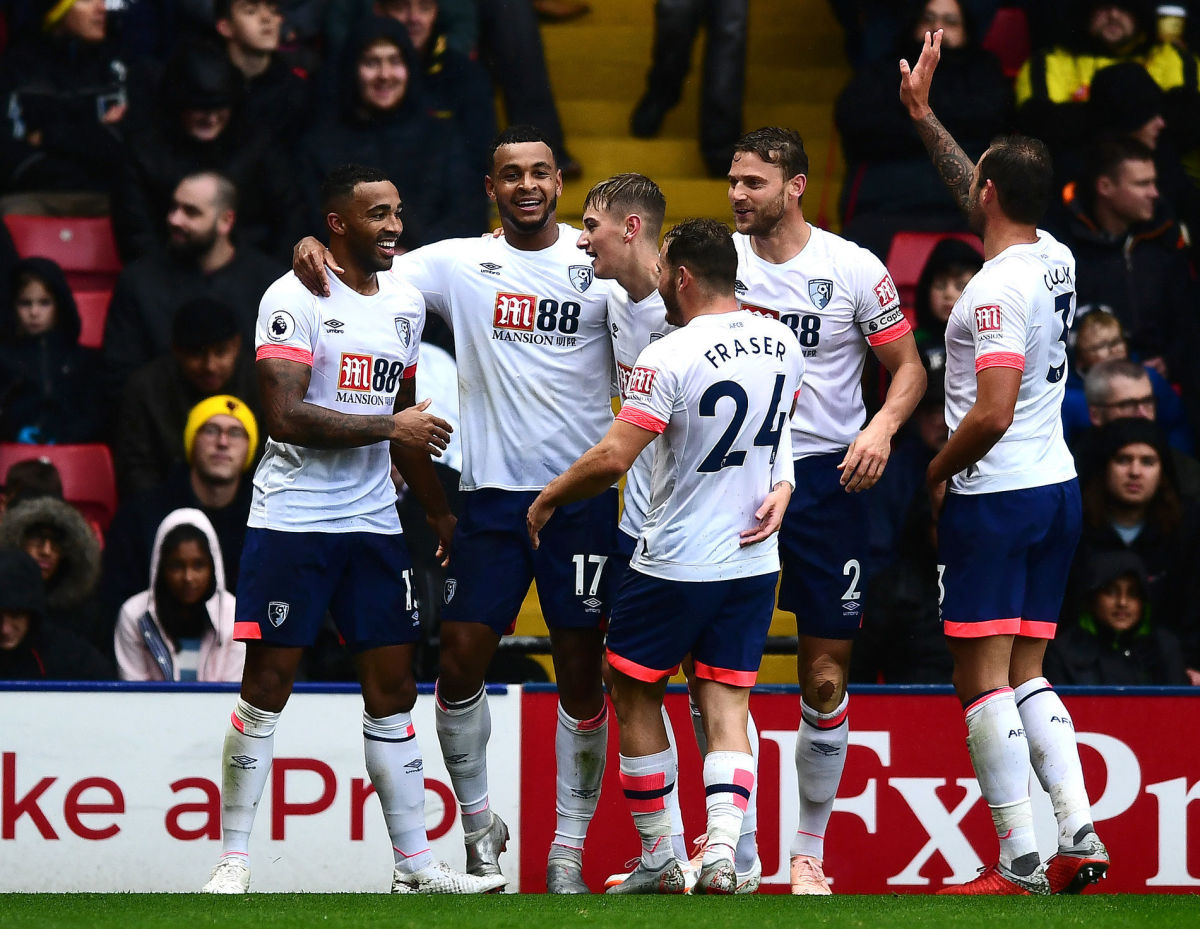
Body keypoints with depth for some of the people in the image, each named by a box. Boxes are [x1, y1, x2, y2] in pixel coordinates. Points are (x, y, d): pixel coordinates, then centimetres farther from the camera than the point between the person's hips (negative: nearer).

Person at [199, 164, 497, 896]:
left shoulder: (406, 304, 12)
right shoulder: (295, 299, -11)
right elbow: (285, 417, -20)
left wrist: (442, 514, 24)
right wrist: (389, 427, -17)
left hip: (373, 522, 6)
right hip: (292, 523, -6)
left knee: (394, 689, 6)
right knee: (267, 687, -3)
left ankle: (416, 864, 9)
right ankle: (235, 860, 3)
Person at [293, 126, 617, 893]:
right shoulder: (458, 264, 5)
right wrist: (314, 249, -13)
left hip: (583, 491, -1)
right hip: (492, 493, 1)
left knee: (581, 677, 1)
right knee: (461, 659, -3)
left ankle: (569, 850, 10)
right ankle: (479, 824, 17)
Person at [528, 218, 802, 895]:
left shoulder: (671, 357, -19)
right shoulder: (783, 344, 2)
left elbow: (613, 458, -20)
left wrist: (547, 500, -6)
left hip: (676, 561, -6)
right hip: (755, 560, 6)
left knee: (636, 694, 12)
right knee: (726, 706, 5)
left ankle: (660, 859, 14)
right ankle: (722, 851, -15)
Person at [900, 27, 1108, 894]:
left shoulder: (998, 287, -18)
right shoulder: (1056, 261, 8)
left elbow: (992, 411, -24)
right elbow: (984, 200, 27)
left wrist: (936, 472, -8)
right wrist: (922, 115, 33)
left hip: (994, 497, -9)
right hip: (1058, 490, 9)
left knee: (984, 678, -5)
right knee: (1025, 675, 13)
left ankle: (1019, 862, -8)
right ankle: (1080, 833, 2)